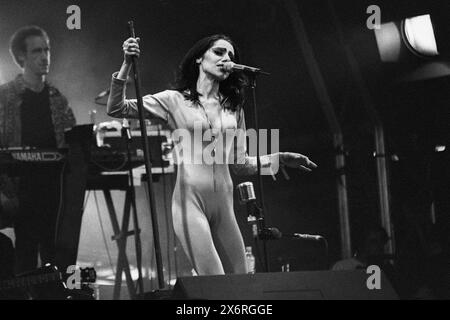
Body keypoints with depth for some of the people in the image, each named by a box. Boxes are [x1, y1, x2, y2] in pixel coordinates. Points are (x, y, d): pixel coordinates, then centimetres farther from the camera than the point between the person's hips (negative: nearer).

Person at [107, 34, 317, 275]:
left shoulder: (233, 109, 17)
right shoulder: (175, 101, 5)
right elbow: (116, 109, -1)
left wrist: (277, 158, 12)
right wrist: (127, 65, -11)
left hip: (223, 203, 5)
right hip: (189, 199, -5)